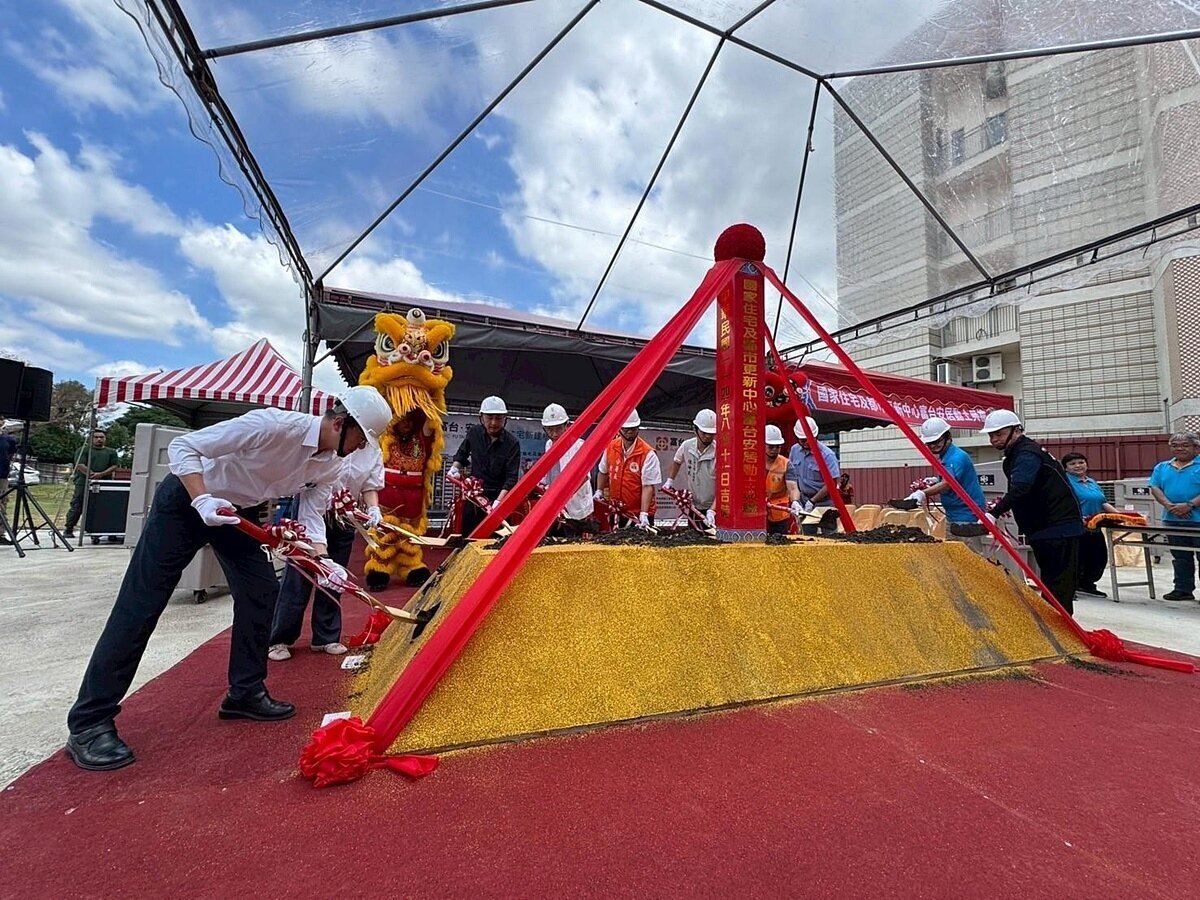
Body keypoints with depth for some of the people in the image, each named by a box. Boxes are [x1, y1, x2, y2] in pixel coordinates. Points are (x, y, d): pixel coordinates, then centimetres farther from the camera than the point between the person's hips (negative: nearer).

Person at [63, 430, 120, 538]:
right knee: (77, 507, 0)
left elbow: (114, 467, 7)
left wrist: (101, 474, -9)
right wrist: (91, 474, -15)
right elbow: (80, 465, -4)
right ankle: (68, 530, 9)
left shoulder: (111, 452, 15)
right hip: (83, 483, -2)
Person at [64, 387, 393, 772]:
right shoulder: (274, 425, -34)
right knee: (141, 605, -4)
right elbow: (182, 447, -26)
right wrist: (202, 501, -39)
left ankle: (245, 693, 16)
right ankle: (88, 724, 7)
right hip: (185, 498, -7)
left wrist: (323, 562, -23)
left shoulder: (330, 465, -12)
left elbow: (311, 517, -6)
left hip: (234, 510, 7)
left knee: (261, 590, 1)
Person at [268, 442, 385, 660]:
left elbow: (369, 486, 0)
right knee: (298, 576, 2)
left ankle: (326, 637, 24)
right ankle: (279, 638, 17)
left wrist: (373, 508, -18)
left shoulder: (374, 451, -2)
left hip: (345, 518, 4)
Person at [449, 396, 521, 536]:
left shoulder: (512, 444, -11)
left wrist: (498, 501, -28)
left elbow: (511, 478, -17)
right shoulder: (474, 433, 2)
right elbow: (462, 453, 21)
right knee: (467, 536, 12)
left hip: (499, 497, -4)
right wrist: (455, 467, 2)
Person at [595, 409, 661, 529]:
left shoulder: (648, 454, -17)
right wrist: (599, 491, 4)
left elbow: (648, 486, -19)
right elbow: (603, 472, 15)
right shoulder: (610, 447, -2)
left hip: (639, 513, -4)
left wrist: (643, 514, -26)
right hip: (616, 511, 5)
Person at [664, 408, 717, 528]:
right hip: (693, 507, 4)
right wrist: (670, 480, 10)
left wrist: (712, 511, -30)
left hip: (714, 508, -4)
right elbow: (676, 462, 20)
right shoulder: (686, 446, -6)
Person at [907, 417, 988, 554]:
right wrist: (934, 483, 4)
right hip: (953, 517, 10)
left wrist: (923, 493, -49)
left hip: (967, 518, -10)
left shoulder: (957, 457, -19)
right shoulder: (944, 457, 11)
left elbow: (947, 483, -35)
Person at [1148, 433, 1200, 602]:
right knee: (1180, 557, 12)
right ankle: (1183, 590, 20)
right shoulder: (1162, 467, 12)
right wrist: (1169, 505, -12)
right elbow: (1155, 488, 4)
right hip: (1172, 520, 4)